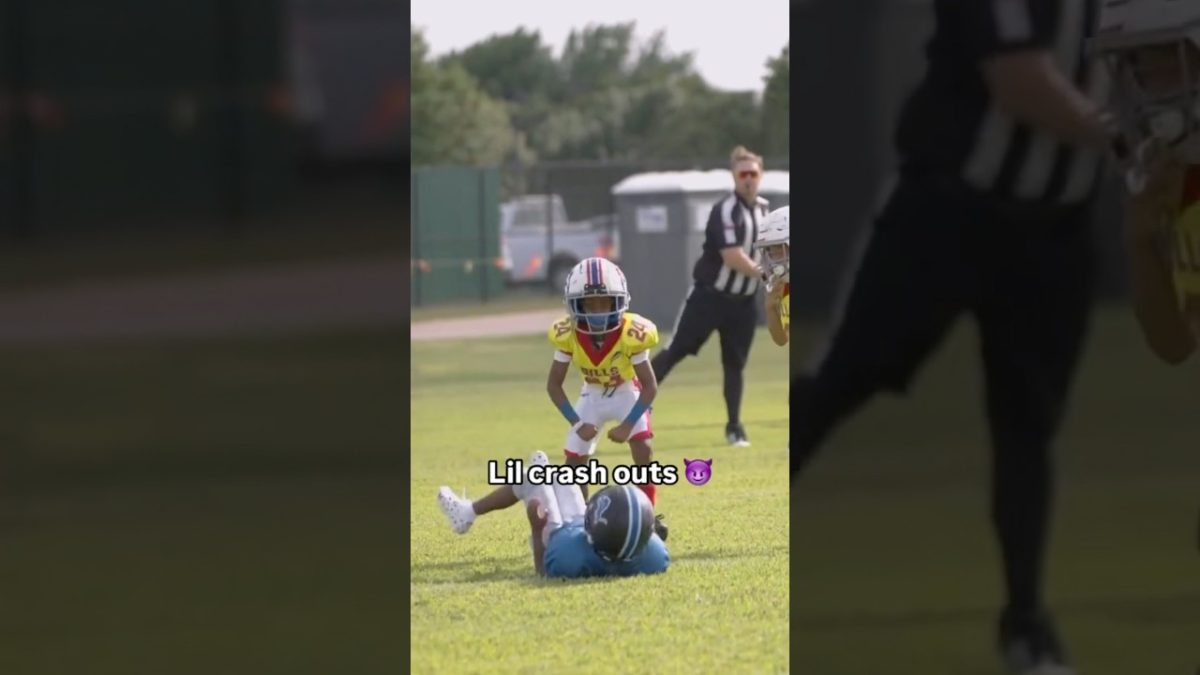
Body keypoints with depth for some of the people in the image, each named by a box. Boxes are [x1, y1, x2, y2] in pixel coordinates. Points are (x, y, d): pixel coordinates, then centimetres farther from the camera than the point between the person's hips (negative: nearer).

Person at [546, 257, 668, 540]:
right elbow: (554, 384, -17)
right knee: (575, 459, -1)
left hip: (628, 393, -2)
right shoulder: (568, 335, -28)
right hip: (592, 396, 2)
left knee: (643, 449, -19)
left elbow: (650, 386, -26)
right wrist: (576, 423, -25)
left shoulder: (631, 334, -34)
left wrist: (628, 424, -32)